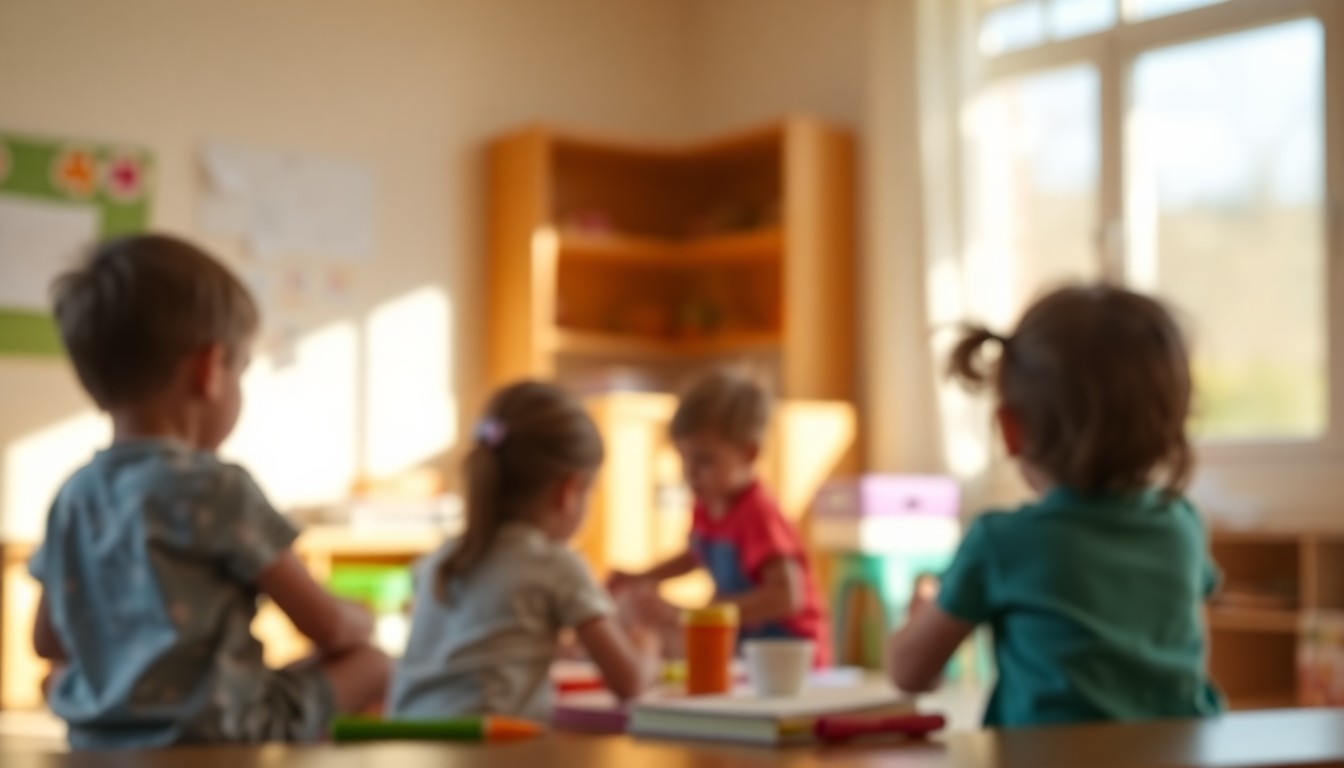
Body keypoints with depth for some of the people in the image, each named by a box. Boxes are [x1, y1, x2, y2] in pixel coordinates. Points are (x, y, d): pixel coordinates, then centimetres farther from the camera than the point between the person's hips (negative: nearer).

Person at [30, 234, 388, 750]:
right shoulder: (219, 490, -14)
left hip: (95, 741, 7)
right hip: (208, 736, -6)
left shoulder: (72, 498, 5)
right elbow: (328, 626, -8)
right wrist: (362, 621, 15)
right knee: (368, 666, 6)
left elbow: (48, 641, 16)